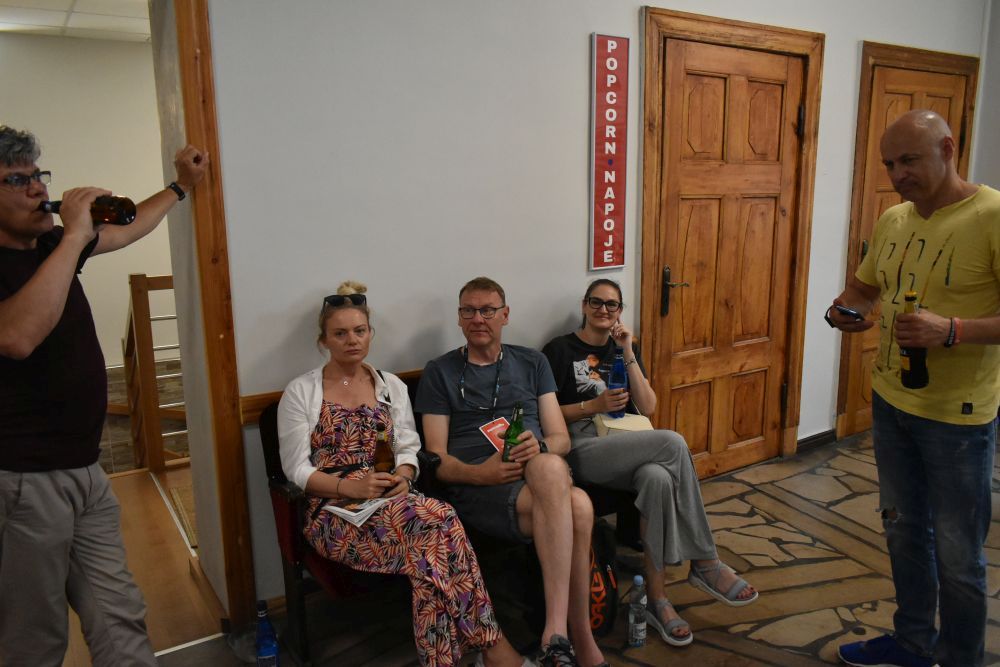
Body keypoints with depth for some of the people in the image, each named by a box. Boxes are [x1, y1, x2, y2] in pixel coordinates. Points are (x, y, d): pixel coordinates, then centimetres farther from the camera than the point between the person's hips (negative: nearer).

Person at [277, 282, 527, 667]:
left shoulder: (392, 386, 15)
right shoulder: (300, 392, 3)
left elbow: (409, 449, 11)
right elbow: (297, 469, -3)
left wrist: (402, 478, -13)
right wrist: (350, 486, -19)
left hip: (391, 501, 4)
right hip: (333, 512, -4)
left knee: (427, 546, -35)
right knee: (439, 520, -33)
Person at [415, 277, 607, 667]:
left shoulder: (532, 363, 21)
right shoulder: (440, 373, 12)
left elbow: (561, 439, 15)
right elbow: (438, 462, 5)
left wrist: (540, 448, -10)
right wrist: (480, 472, -17)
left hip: (541, 475, 3)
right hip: (476, 486, -2)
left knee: (549, 468, -37)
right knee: (576, 507, -33)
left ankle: (556, 633, -32)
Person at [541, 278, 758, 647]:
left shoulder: (624, 348, 18)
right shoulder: (559, 350, 4)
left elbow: (647, 407, 6)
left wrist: (627, 352, -1)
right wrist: (593, 406, -12)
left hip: (629, 449, 5)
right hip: (583, 451, -5)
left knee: (658, 478, -33)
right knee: (673, 443, -28)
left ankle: (656, 599, -22)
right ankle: (705, 563, -16)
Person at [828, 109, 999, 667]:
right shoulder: (892, 221, 6)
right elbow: (863, 286, 18)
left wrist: (953, 330, -33)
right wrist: (844, 311, -3)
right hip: (891, 402, 7)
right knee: (905, 531, 20)